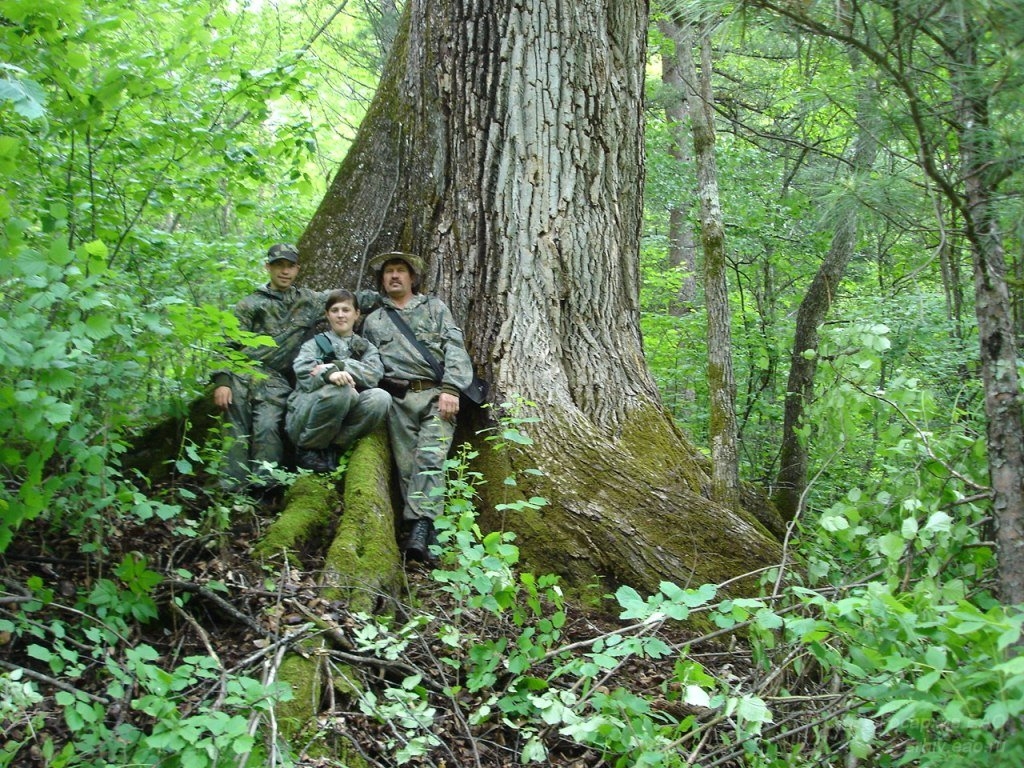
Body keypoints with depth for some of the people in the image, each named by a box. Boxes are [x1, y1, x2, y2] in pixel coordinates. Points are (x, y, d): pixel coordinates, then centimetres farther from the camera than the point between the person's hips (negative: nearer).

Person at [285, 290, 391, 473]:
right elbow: (304, 374, -8)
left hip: (343, 423, 2)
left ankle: (332, 449, -16)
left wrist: (338, 366, -15)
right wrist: (328, 373, -29)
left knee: (380, 398, -25)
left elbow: (374, 374, -2)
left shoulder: (366, 347, 21)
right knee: (341, 389, -33)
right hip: (305, 421, -2)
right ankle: (307, 449, -13)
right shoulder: (315, 343, 14)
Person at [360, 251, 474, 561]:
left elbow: (455, 349, 4)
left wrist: (450, 389, -11)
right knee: (407, 466, -7)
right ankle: (422, 533, -9)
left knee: (430, 458, -19)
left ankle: (418, 531, -30)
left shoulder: (435, 308, 16)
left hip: (436, 395, -3)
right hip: (399, 401, 3)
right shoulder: (373, 321, 22)